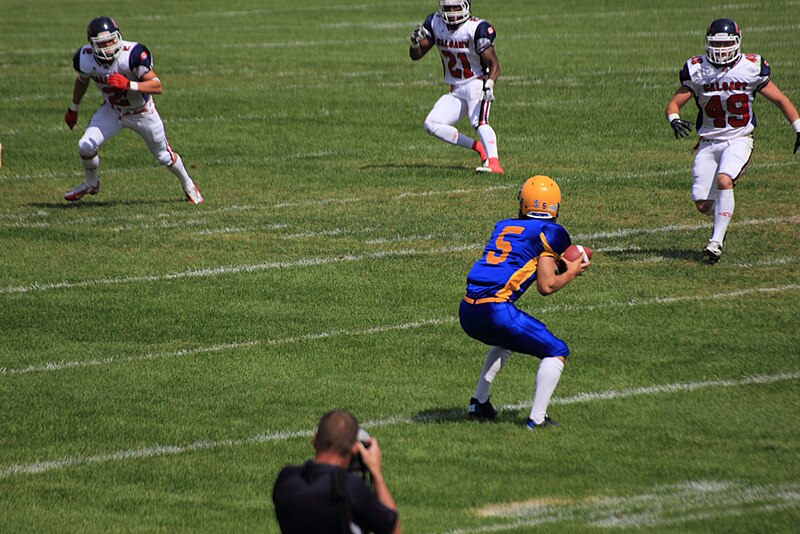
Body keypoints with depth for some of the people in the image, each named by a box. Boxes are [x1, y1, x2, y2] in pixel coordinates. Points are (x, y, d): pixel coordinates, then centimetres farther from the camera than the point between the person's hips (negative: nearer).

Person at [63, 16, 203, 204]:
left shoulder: (133, 54, -35)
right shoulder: (85, 58, -21)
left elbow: (157, 86, -34)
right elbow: (82, 81, 4)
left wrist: (129, 85, -49)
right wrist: (73, 110, 16)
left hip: (142, 112, -3)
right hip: (112, 110, 3)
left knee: (164, 156, 12)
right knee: (85, 146, -12)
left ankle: (188, 185, 41)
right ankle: (91, 184, 19)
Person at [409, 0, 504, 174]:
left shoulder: (477, 28, -16)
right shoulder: (434, 23, 1)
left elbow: (494, 64, -17)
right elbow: (415, 55, 5)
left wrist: (489, 85, -37)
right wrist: (415, 42, -19)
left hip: (477, 83, -7)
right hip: (455, 91, 7)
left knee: (479, 122, -30)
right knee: (431, 125, -8)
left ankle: (494, 164, -44)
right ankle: (479, 148, -6)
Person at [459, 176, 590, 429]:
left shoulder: (503, 227, 20)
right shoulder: (548, 232, 2)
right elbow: (546, 286, -3)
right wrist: (571, 273, 16)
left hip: (467, 312, 7)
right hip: (495, 311, -7)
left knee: (506, 340, 37)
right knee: (556, 352, 6)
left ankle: (479, 402, 33)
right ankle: (537, 418, -3)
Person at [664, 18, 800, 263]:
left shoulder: (751, 68, -6)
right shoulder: (697, 71, -4)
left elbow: (779, 99, 5)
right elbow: (673, 104, -1)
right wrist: (675, 121, -24)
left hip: (739, 140, -2)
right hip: (708, 142, 2)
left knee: (724, 180, -29)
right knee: (703, 204, -5)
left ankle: (716, 241, -21)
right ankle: (723, 218, 32)